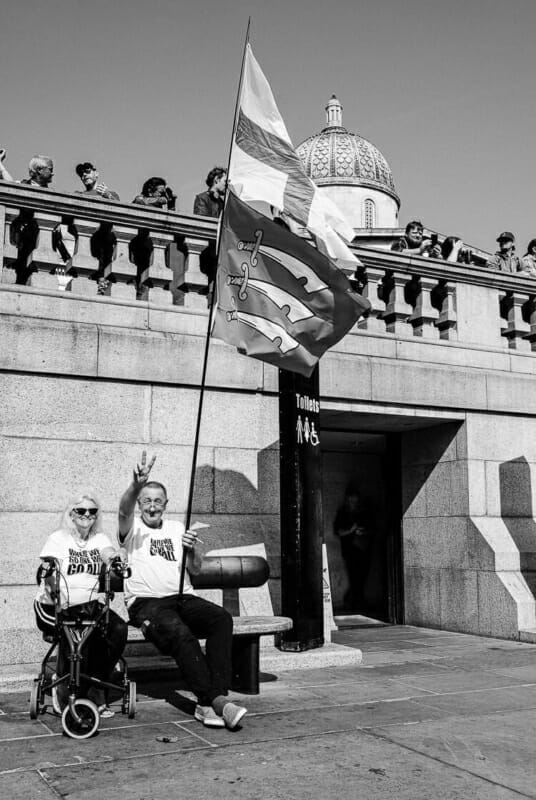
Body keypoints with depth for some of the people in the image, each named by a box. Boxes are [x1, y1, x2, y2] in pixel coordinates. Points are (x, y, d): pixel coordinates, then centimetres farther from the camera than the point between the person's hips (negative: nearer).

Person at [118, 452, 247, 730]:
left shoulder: (177, 528, 23)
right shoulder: (132, 527, 10)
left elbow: (195, 570, 18)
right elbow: (125, 510, -17)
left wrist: (191, 550, -5)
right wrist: (136, 484, -38)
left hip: (183, 598, 4)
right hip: (146, 602, -4)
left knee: (222, 618, -26)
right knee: (180, 633, -36)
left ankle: (207, 704, -33)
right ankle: (217, 700, -35)